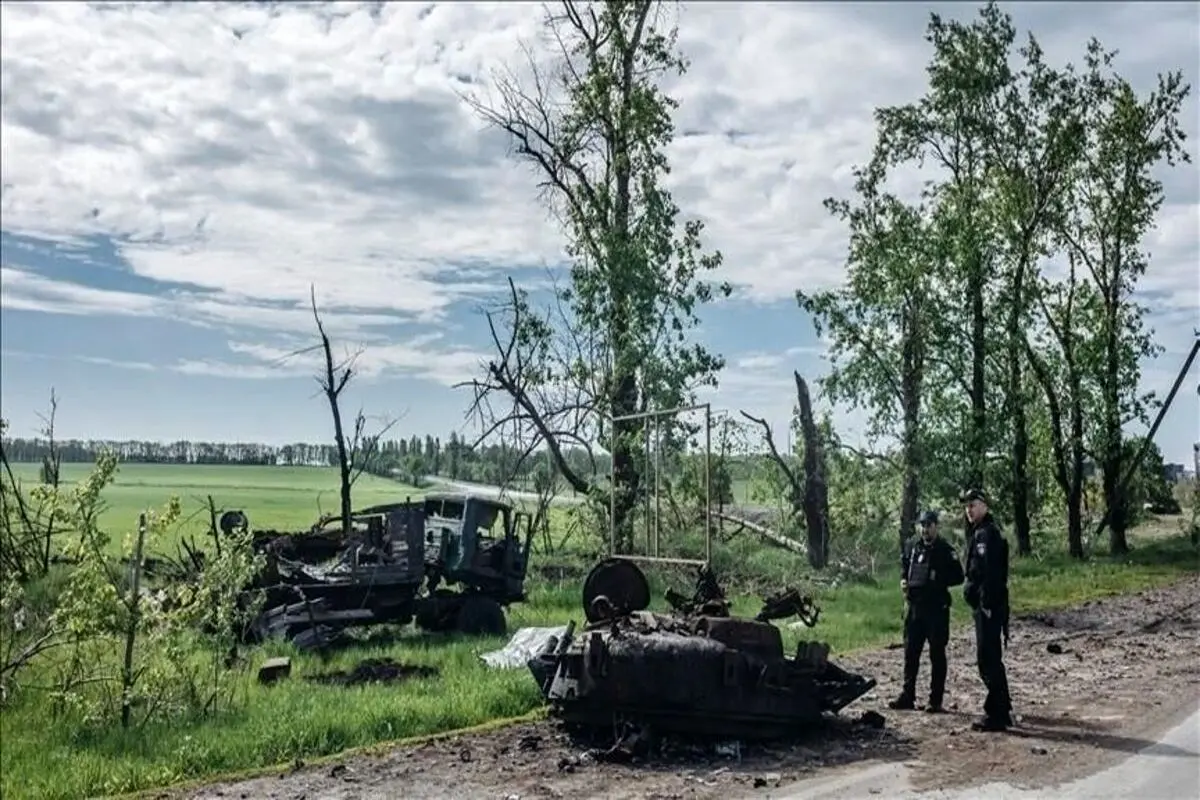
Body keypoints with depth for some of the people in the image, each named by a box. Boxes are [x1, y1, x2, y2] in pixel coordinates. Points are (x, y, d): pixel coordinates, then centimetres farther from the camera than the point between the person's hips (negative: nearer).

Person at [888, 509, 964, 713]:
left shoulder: (945, 550, -7)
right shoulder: (911, 545, 8)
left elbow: (958, 577, -7)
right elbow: (904, 566, 24)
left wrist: (937, 580, -17)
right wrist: (903, 580, 6)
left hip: (936, 608, -5)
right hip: (914, 605, 5)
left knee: (937, 654, 2)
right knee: (910, 652, 10)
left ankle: (936, 701, 7)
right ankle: (908, 695, 19)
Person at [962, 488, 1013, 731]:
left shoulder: (987, 533, -13)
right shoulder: (980, 532, 18)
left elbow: (990, 572, -21)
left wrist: (987, 604, -23)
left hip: (988, 605, -11)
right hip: (985, 605, 11)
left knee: (988, 659, -8)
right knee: (991, 658, 18)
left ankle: (996, 715, -5)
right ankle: (1002, 708, 27)